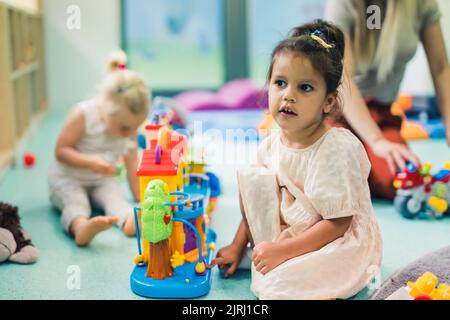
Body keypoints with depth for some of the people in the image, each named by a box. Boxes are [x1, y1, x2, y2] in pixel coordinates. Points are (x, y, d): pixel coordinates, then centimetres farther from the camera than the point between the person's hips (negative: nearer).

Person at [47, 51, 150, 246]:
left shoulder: (129, 128, -6)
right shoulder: (82, 115, -21)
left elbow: (132, 166, -1)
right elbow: (61, 151, -18)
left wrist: (141, 199, -3)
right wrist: (90, 161, -32)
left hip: (102, 181, 4)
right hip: (67, 178, -4)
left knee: (115, 197, -29)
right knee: (76, 201, -35)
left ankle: (131, 220, -58)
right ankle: (81, 227, -66)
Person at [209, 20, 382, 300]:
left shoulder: (337, 150, -26)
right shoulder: (271, 145, -5)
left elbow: (337, 223, -23)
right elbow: (256, 203, 10)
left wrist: (284, 251, -24)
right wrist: (238, 246, 9)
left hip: (340, 243, -7)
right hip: (286, 233, 7)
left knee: (279, 282, -32)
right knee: (252, 177, -7)